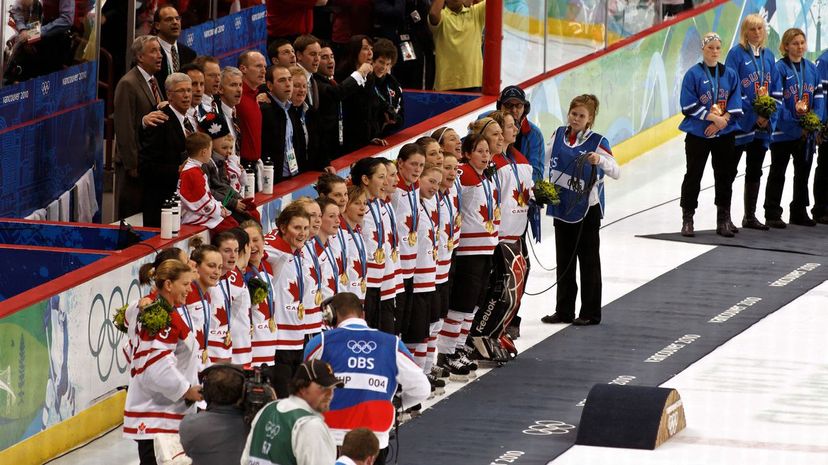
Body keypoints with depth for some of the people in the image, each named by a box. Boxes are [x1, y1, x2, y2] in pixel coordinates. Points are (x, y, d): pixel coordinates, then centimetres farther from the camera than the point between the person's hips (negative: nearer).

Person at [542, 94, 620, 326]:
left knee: (589, 261, 3)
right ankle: (564, 311, 21)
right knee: (564, 261, 12)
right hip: (562, 207, 5)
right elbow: (549, 163, 15)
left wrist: (600, 160, -38)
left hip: (587, 208, -5)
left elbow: (616, 172, -20)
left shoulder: (597, 141, -12)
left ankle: (590, 313, 10)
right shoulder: (559, 135, 3)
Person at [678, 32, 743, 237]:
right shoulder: (694, 74, -4)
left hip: (724, 134, 3)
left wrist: (722, 121, -13)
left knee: (725, 175, 6)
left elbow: (735, 104, 3)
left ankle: (724, 220, 14)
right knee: (693, 175, 1)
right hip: (698, 134, -3)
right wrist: (713, 117, -15)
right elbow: (689, 105, -9)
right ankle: (687, 219, 9)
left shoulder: (730, 74, 6)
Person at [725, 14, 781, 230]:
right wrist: (753, 114, -15)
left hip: (763, 123, 6)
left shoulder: (768, 56, 11)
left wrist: (769, 116, -3)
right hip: (741, 122, -6)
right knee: (730, 170, -2)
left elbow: (776, 90, 12)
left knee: (754, 171, 12)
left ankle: (750, 216, 19)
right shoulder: (737, 53, -7)